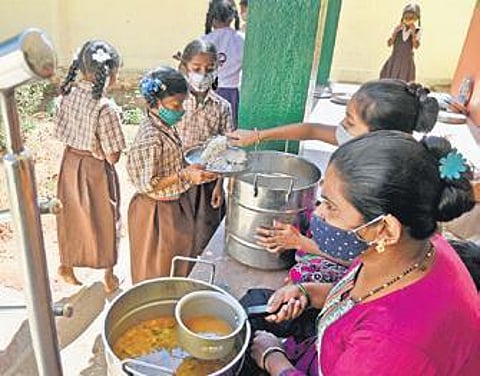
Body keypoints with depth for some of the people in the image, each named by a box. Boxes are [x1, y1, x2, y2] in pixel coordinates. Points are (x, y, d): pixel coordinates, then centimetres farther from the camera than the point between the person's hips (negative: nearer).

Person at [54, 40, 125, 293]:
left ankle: (66, 264, 43)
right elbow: (113, 156, -22)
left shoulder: (67, 95, -7)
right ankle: (109, 276, 31)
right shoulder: (106, 109, -27)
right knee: (105, 220, 14)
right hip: (96, 170, -6)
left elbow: (60, 134, 3)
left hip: (70, 162, 6)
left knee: (71, 215, 23)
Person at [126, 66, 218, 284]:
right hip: (158, 213, -9)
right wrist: (184, 175, -30)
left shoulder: (167, 126, 0)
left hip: (177, 207, 9)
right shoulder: (150, 138, -27)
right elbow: (146, 184, -25)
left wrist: (191, 168, 0)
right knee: (157, 271, 14)